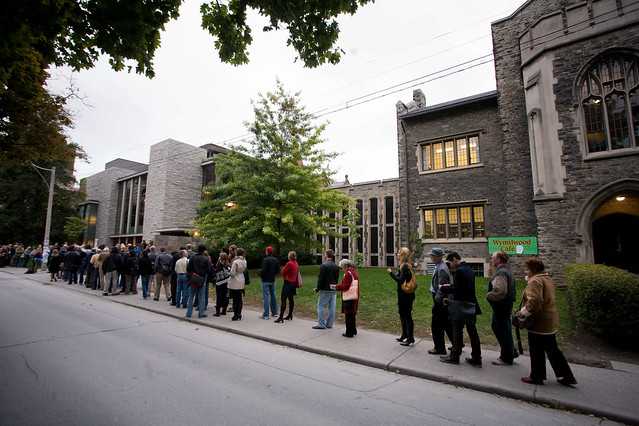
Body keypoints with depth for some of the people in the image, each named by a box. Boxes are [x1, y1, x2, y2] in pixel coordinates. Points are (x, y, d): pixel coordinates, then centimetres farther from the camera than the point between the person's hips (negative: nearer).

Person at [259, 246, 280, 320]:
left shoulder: (265, 260, -16)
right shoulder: (276, 260, 6)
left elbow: (263, 270, -21)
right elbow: (278, 270, 8)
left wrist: (260, 273, -2)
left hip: (266, 280, -7)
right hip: (272, 280, 7)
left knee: (266, 296, -4)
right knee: (272, 295, 16)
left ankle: (266, 315, -4)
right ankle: (274, 312, 24)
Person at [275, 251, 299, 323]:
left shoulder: (289, 263, -17)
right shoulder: (296, 264, 8)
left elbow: (283, 272, -12)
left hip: (288, 283, -9)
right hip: (294, 283, 9)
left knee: (283, 300, -7)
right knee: (291, 299, 15)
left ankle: (281, 318, -9)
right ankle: (290, 316, 24)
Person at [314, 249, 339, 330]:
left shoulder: (323, 265, -14)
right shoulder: (336, 266, 7)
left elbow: (321, 279, -14)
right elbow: (337, 278, 10)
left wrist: (318, 288, -5)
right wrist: (335, 287, 15)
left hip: (325, 290, -6)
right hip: (333, 290, 7)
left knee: (321, 306, 4)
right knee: (331, 307, 10)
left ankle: (321, 324, 6)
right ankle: (329, 324, 18)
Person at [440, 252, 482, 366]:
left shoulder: (459, 271, -17)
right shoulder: (469, 269, 10)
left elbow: (456, 289, -20)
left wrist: (444, 288, -6)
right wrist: (450, 287, 13)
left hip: (461, 306, -8)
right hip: (471, 305, 8)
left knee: (457, 332, 3)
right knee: (472, 332, 13)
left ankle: (454, 357, 15)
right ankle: (476, 359, 20)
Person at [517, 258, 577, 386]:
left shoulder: (535, 281, -19)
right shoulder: (547, 279, 13)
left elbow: (534, 300, -31)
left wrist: (523, 312, -23)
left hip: (539, 323, -9)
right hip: (550, 321, 9)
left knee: (536, 352, 5)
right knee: (552, 350, 20)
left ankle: (536, 377, 17)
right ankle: (566, 376, 26)